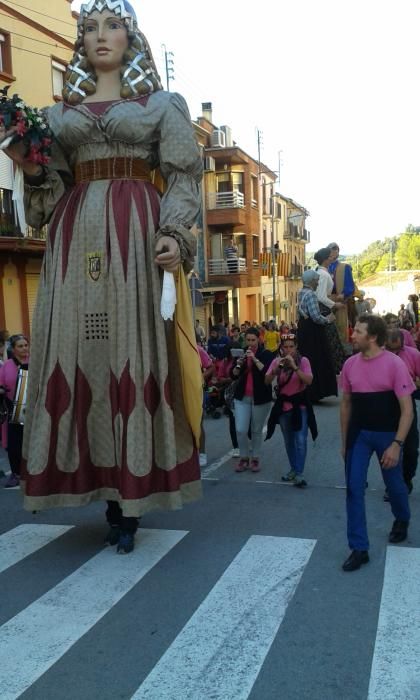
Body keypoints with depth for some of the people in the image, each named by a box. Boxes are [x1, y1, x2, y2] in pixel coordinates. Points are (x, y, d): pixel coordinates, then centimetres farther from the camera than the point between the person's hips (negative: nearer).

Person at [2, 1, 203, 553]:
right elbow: (52, 190, 18)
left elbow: (183, 175, 2)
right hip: (77, 237, 3)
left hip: (137, 233, -3)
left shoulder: (161, 104, 12)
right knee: (80, 355, -3)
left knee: (135, 355, -6)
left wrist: (175, 235, -14)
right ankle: (109, 496, 7)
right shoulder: (59, 113, 20)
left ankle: (133, 498, 2)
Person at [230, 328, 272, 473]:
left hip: (260, 398, -3)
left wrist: (255, 359, -23)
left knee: (257, 430, 5)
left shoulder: (266, 354, -3)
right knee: (240, 430, -4)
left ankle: (255, 459, 20)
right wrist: (239, 364, -13)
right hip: (242, 397, 3)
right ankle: (243, 458, 13)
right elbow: (233, 375, 6)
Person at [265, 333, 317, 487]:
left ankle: (299, 474, -8)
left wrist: (295, 367, -30)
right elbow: (267, 381, -11)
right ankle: (293, 469, 28)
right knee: (289, 441, 14)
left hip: (300, 405, -3)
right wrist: (275, 369, -28)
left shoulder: (303, 361, -10)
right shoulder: (276, 361, -3)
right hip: (283, 405, 3)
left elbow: (309, 381, -22)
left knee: (301, 441, -11)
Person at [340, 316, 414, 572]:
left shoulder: (394, 364, -17)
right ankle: (359, 548, 7)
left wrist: (396, 444, -21)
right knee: (354, 489, -2)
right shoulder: (350, 364, -3)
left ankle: (402, 520, 48)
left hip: (387, 434, -3)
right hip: (359, 434, 3)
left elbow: (407, 410, -15)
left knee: (394, 485, 16)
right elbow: (346, 404, 7)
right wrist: (344, 442, 9)